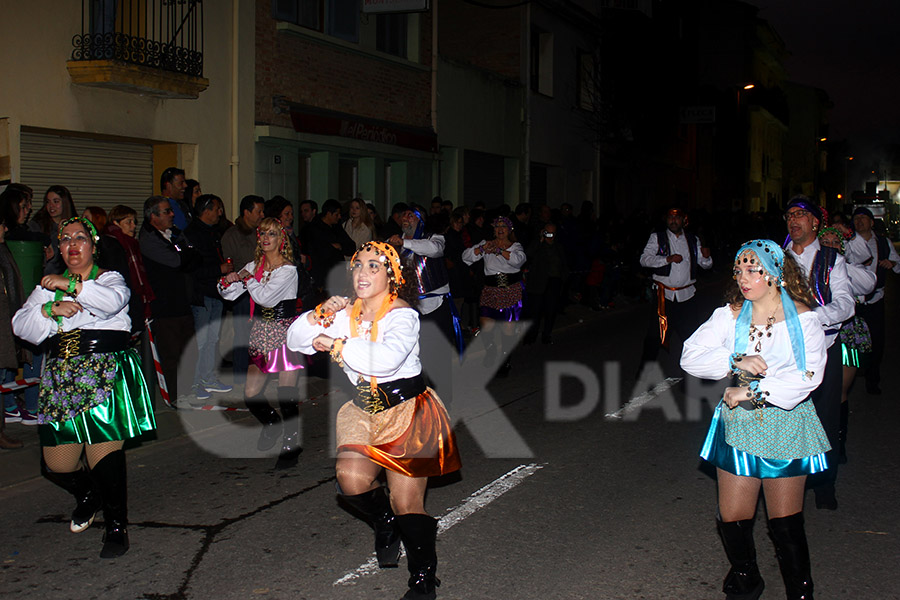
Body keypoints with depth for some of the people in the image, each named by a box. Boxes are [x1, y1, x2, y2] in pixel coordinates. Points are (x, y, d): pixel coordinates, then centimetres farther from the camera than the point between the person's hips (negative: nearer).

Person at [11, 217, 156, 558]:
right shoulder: (48, 287, 22)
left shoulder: (109, 278, 11)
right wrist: (51, 309, -8)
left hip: (105, 370, -4)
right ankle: (88, 495, 34)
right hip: (61, 374, 4)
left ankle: (116, 526, -4)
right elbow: (21, 327, 9)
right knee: (55, 465, 2)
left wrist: (71, 285, -22)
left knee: (104, 447, -16)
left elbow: (114, 300, -15)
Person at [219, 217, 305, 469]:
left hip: (285, 333, -6)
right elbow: (230, 294, 12)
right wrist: (228, 281, -10)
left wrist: (247, 278, -7)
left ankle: (291, 446, 9)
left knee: (286, 395, -6)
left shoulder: (288, 269, -8)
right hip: (261, 334, 6)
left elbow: (266, 296, -21)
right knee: (251, 394, 6)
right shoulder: (254, 265, 11)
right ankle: (271, 423, 36)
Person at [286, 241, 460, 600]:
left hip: (408, 409, -5)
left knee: (406, 503, -8)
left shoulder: (403, 315, -11)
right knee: (351, 479, -19)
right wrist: (319, 316, -10)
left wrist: (335, 345, -17)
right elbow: (295, 341, 9)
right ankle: (385, 522, 14)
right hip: (363, 410, 5)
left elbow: (386, 359, -30)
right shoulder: (346, 315, 7)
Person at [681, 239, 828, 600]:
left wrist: (753, 392, -16)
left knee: (786, 524, 1)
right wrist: (737, 363, -18)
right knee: (732, 520, 3)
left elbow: (808, 376, -13)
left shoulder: (802, 318, -4)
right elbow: (691, 356, -5)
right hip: (738, 425, 2)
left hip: (785, 425, -2)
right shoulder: (730, 315, 3)